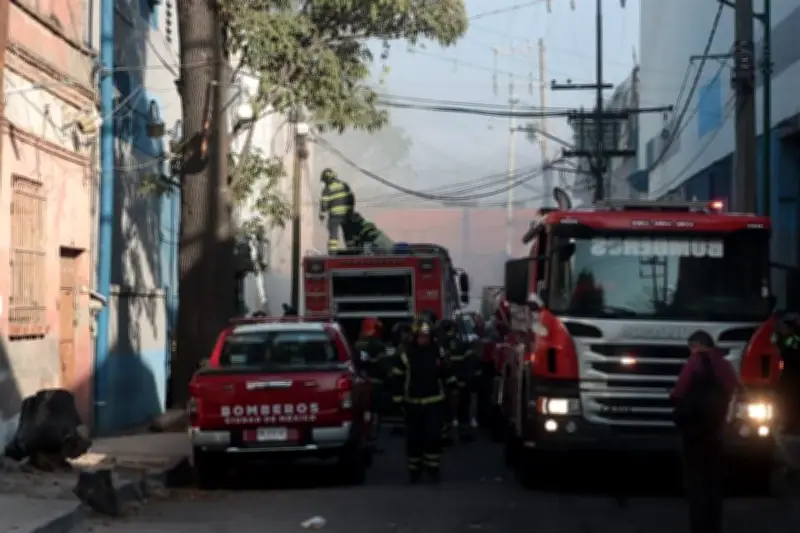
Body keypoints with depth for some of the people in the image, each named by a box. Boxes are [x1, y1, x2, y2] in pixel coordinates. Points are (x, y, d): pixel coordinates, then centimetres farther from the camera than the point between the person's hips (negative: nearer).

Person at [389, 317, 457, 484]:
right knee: (414, 437, 5)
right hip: (413, 403, 0)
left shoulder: (438, 352, -1)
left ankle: (433, 467, 4)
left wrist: (451, 385, 11)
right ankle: (414, 469, 16)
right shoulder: (405, 355, -7)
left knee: (433, 435, -8)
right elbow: (397, 378, -5)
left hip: (434, 401, 0)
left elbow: (447, 371, 15)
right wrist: (399, 399, -6)